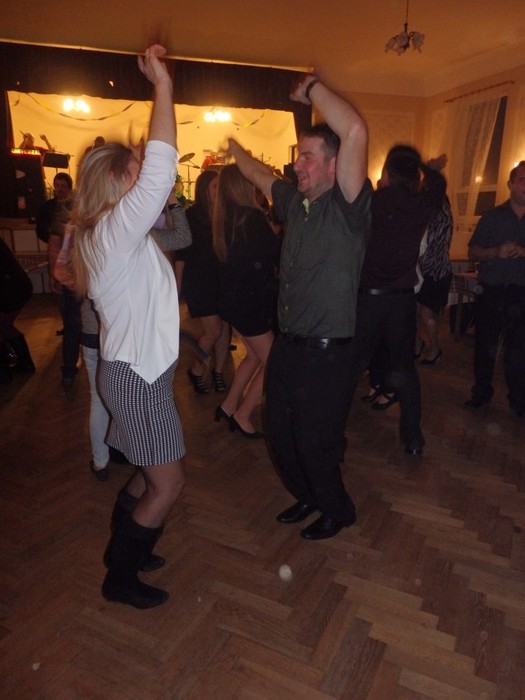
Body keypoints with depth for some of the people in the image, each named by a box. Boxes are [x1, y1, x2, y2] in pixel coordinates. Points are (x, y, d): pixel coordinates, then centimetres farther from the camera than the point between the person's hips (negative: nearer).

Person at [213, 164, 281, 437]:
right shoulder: (251, 216, -19)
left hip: (234, 299, 9)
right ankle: (242, 416, 15)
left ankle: (229, 406, 31)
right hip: (249, 302, -9)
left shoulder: (225, 218, 5)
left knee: (255, 356, 23)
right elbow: (277, 252, -10)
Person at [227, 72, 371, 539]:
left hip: (326, 353, -7)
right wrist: (234, 148, 41)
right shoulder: (295, 202, 9)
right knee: (279, 434, 18)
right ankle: (306, 496, 45)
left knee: (316, 443, 6)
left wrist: (312, 87, -14)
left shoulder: (347, 206, -12)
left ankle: (338, 510, 35)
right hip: (287, 346, 8)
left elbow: (355, 131, -28)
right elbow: (261, 175, 31)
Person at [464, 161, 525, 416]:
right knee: (485, 345, 6)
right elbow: (472, 252, 3)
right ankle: (481, 392, 20)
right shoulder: (492, 217, 8)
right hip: (490, 292, 0)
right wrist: (497, 252, -16)